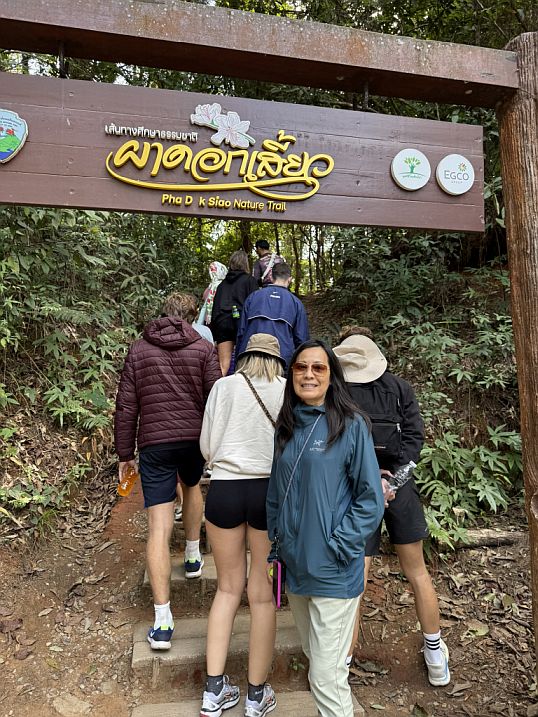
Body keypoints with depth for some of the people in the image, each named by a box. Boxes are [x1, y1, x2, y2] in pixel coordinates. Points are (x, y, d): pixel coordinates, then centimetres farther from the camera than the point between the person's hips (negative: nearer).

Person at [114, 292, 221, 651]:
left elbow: (126, 406, 3)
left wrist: (125, 452, 10)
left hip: (154, 443, 0)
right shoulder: (204, 348, -1)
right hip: (195, 438, 1)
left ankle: (163, 621, -1)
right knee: (192, 486, 32)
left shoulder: (139, 350, 4)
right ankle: (193, 557, 43)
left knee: (159, 526, -1)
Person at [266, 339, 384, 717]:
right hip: (294, 568, 6)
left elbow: (371, 500, -11)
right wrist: (275, 544, 9)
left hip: (334, 573, -6)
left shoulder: (351, 425, -13)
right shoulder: (286, 427, 4)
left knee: (327, 676, 3)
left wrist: (337, 548, -16)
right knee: (316, 657, 24)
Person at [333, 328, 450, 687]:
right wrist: (389, 475, -11)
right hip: (399, 486, 3)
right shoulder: (400, 388, 2)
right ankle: (437, 658, 36)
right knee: (417, 571, 19)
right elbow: (414, 435, -5)